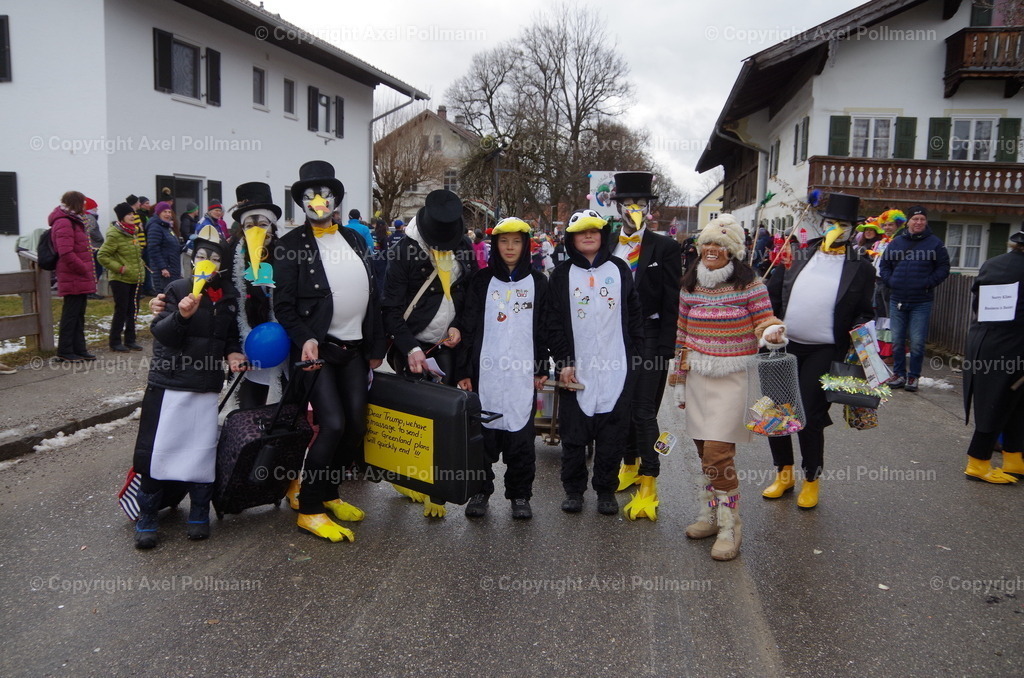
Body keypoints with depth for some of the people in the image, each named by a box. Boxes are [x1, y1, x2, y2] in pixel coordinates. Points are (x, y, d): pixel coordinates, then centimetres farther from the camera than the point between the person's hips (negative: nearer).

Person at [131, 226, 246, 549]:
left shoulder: (229, 296, 7)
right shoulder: (177, 289, -4)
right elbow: (160, 332, -13)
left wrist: (232, 353, 1)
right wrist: (181, 315, -31)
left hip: (208, 387, 3)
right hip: (169, 383, -3)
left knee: (203, 450, 5)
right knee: (159, 449, 0)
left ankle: (199, 515, 20)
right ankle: (146, 518, 14)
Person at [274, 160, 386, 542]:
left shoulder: (354, 239, 13)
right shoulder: (292, 243, -3)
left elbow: (372, 295, 14)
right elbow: (283, 304, -6)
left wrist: (376, 346, 12)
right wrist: (305, 339, -22)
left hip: (355, 349, 6)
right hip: (318, 349, -6)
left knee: (356, 425, 6)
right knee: (333, 424, -14)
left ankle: (328, 493, 26)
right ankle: (309, 510, 2)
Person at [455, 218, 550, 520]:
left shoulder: (537, 283, 8)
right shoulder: (481, 280, 6)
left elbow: (544, 329, 10)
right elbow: (467, 326, 3)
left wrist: (542, 369, 5)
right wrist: (464, 370, -2)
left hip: (522, 373, 0)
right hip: (485, 372, 0)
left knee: (520, 435, 1)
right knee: (483, 433, 3)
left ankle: (520, 495, 14)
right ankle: (480, 491, 17)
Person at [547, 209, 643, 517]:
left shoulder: (619, 269, 9)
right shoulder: (562, 274, 5)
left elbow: (634, 315, 10)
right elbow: (554, 322, 1)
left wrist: (636, 356, 4)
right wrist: (563, 361, -7)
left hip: (616, 368, 1)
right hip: (576, 370, -1)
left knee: (612, 433, 5)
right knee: (574, 434, 4)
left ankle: (606, 490, 20)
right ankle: (573, 489, 20)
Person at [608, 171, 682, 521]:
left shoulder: (665, 247, -2)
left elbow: (671, 302, -5)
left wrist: (665, 348, -11)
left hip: (648, 338, -4)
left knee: (643, 410, -6)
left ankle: (648, 485, 0)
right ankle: (630, 465, 31)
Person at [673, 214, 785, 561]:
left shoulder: (749, 283, -5)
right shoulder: (690, 285, 9)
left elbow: (765, 323, -3)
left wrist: (773, 333, -27)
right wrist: (680, 377, 15)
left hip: (734, 377, -5)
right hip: (698, 376, 5)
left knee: (717, 451, -10)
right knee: (704, 450, 10)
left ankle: (730, 527, 3)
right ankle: (711, 515, 25)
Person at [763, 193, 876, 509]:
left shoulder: (861, 269, 2)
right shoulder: (797, 256, 6)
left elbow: (865, 314, 6)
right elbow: (772, 296, 7)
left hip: (824, 352, -3)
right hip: (783, 345, 3)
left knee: (810, 418, -1)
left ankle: (811, 480, 20)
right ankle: (783, 473, 27)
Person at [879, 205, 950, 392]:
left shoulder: (935, 243, 1)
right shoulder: (896, 242, 8)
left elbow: (943, 268, 3)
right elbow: (884, 265, 16)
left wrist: (928, 283, -8)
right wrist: (890, 282, 2)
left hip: (921, 302, -3)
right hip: (897, 300, 3)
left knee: (917, 342, -1)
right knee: (897, 341, 8)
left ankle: (914, 376, 9)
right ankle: (899, 374, 19)